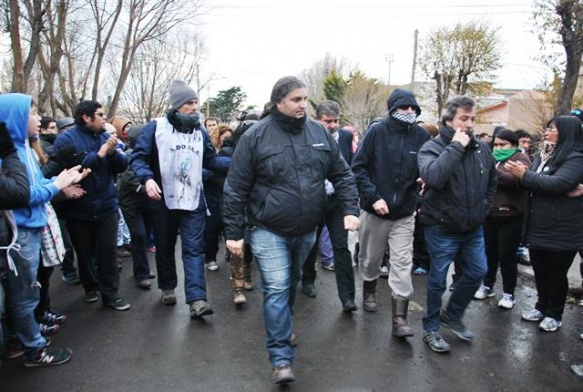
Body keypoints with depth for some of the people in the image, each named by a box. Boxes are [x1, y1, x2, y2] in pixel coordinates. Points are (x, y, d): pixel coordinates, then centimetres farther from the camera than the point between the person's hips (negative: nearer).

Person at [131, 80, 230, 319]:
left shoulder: (200, 131, 9)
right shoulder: (156, 127, -4)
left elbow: (211, 161, 11)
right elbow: (138, 157, -6)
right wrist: (147, 178, -25)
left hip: (194, 201, 2)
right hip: (163, 200, -2)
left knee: (194, 249, -5)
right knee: (165, 247, 14)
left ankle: (196, 300, -7)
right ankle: (168, 287, 35)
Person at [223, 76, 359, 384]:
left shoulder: (320, 132, 0)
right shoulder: (255, 136, -12)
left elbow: (342, 174, 7)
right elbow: (236, 188, -10)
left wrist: (350, 209, -6)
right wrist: (234, 233, -10)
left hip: (306, 230, 5)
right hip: (268, 230, -4)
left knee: (291, 284, 21)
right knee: (276, 289, -8)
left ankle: (281, 330, 46)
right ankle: (281, 358, 5)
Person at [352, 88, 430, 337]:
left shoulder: (421, 136, -4)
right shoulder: (377, 131, -10)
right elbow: (358, 167, -11)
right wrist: (373, 197, -19)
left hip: (404, 213, 1)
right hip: (374, 209, -1)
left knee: (402, 265, -2)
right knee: (370, 258, 17)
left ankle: (399, 319, 6)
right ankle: (369, 292, 44)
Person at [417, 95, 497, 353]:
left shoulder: (481, 149, 2)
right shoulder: (433, 147, -14)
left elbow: (492, 181, 19)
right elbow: (433, 177, -36)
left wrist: (484, 208, 10)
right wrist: (456, 146, -28)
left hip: (473, 228, 6)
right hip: (442, 228, -6)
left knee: (477, 272, 14)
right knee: (438, 280, 5)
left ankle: (452, 315, 37)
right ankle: (431, 329, 24)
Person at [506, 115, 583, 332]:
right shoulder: (543, 155, 11)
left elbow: (558, 184, -29)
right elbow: (535, 183, 8)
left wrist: (525, 175, -23)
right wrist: (522, 175, -14)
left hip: (561, 231, -7)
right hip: (538, 227, 7)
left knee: (556, 274, 8)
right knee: (540, 271, 17)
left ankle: (554, 314, 25)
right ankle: (542, 306, 35)